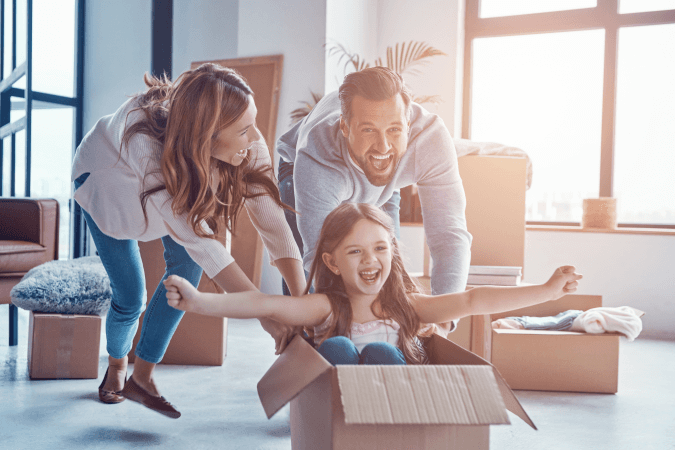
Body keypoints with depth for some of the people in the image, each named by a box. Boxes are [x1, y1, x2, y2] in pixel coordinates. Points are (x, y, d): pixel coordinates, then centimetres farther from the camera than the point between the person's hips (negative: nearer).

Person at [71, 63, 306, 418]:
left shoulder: (249, 145, -34)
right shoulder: (145, 142, -47)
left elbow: (271, 219, -35)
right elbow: (198, 240, -47)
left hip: (175, 182, 4)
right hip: (105, 179, -3)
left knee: (187, 266, -17)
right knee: (130, 295, -6)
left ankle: (142, 376, 2)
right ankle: (116, 364, 29)